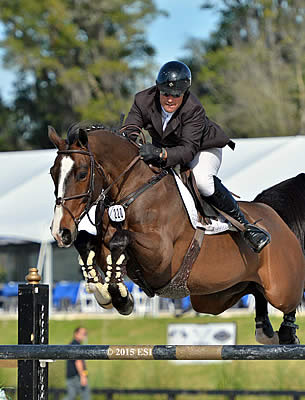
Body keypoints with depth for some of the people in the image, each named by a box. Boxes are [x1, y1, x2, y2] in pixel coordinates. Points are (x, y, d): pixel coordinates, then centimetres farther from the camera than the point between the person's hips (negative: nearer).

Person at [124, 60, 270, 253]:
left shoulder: (194, 109, -33)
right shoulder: (144, 100, -21)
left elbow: (189, 149, -40)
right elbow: (128, 131, -21)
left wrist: (161, 154, -58)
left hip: (204, 149, -5)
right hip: (164, 149, 5)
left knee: (202, 179, -34)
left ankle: (243, 224, -21)